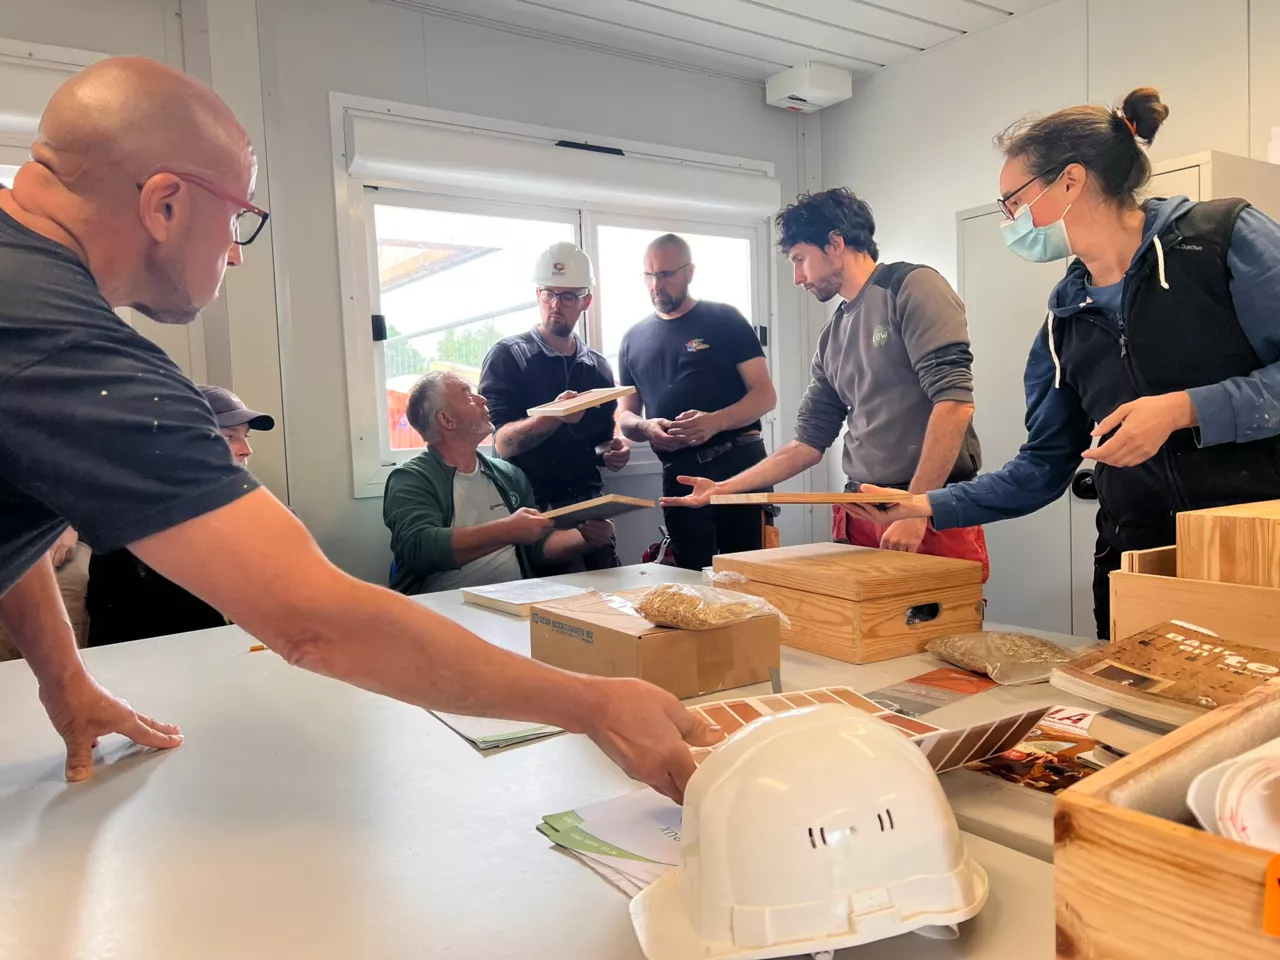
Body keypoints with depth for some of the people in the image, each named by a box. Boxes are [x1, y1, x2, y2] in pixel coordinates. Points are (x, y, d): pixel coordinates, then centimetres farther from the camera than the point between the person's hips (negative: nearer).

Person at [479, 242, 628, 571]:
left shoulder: (598, 366, 12)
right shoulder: (508, 356, -4)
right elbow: (503, 443, -14)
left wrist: (615, 450, -1)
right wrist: (554, 417, -32)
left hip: (590, 504, 5)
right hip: (536, 508, -5)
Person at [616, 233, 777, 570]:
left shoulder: (724, 320, 3)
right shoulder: (634, 339, 15)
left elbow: (765, 394, -4)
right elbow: (624, 415, 17)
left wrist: (715, 422, -22)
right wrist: (645, 427, -7)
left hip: (739, 463, -3)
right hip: (678, 475, 3)